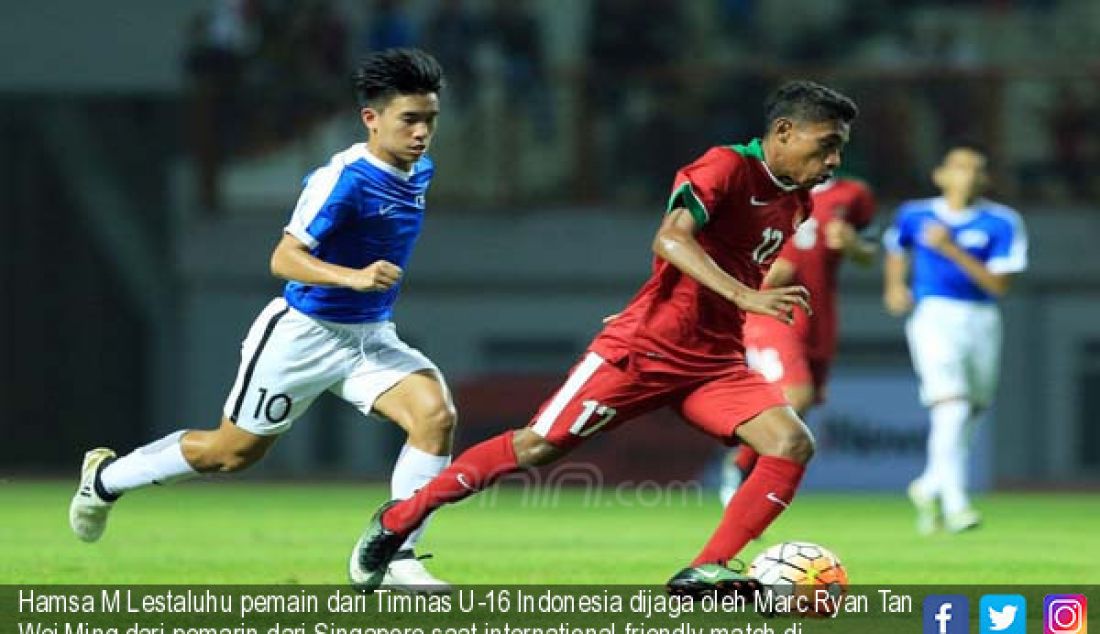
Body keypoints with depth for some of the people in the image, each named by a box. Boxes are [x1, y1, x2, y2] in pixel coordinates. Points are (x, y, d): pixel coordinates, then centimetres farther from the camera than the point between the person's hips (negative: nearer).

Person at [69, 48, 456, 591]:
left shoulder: (418, 172, 1)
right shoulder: (343, 178, -24)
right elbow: (283, 259, -29)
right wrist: (354, 277, -42)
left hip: (370, 338, 6)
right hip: (302, 333, -6)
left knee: (436, 413, -20)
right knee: (232, 451, 9)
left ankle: (396, 556, -15)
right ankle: (106, 477, 34)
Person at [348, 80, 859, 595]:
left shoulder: (796, 201, 10)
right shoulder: (727, 167, -14)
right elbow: (669, 240, -30)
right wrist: (744, 295, -39)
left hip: (714, 362, 7)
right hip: (644, 347, -7)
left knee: (793, 444, -16)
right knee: (539, 444, -3)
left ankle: (706, 573, -18)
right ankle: (398, 519, 13)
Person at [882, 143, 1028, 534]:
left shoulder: (1001, 223, -2)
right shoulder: (913, 215, 5)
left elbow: (1000, 284, -11)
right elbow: (896, 248, 27)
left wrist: (953, 251, -18)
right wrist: (895, 287, 10)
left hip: (982, 322, 2)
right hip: (934, 316, -2)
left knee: (969, 414, 12)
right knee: (951, 409, -19)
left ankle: (930, 486, 36)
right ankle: (954, 503, -22)